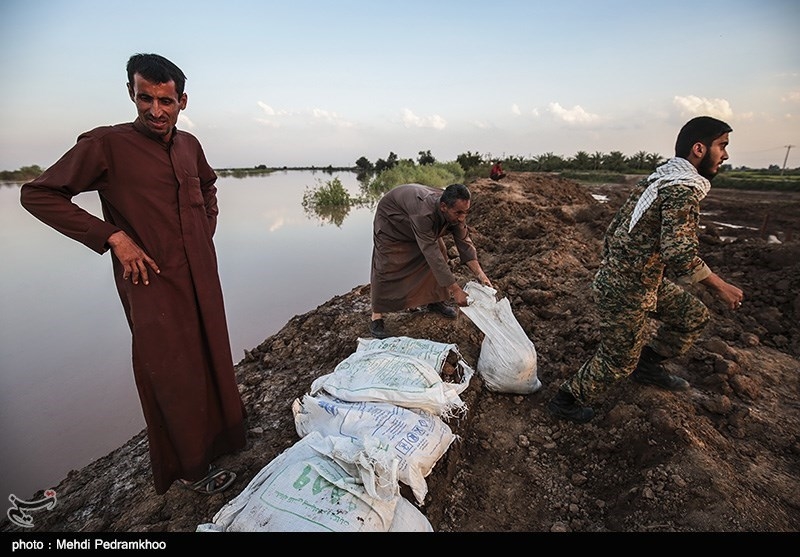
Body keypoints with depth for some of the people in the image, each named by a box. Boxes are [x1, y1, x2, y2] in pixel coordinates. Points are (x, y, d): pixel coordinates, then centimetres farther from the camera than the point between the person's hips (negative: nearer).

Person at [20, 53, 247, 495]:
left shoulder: (189, 145, 8)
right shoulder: (106, 144, -9)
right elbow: (37, 195, -7)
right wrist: (113, 236, -15)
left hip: (201, 275, 6)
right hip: (154, 281, -6)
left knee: (211, 358, 17)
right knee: (173, 375, 5)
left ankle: (218, 434, 39)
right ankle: (190, 467, 24)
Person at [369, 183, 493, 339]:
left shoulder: (455, 212, -25)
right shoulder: (424, 213, -46)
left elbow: (464, 242, -17)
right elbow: (432, 254, -46)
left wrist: (480, 274, -28)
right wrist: (456, 291, -45)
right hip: (391, 218, -6)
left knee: (440, 254, -1)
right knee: (387, 266, -14)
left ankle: (433, 301, 17)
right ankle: (376, 317, -5)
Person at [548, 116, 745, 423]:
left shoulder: (657, 178, 10)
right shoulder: (683, 189, -20)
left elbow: (615, 225, 15)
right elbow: (680, 256, -29)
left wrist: (611, 268, 22)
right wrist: (721, 287, -15)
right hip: (627, 291, -9)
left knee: (694, 316, 22)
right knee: (618, 361, 7)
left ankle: (648, 364, 36)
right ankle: (565, 402, 23)